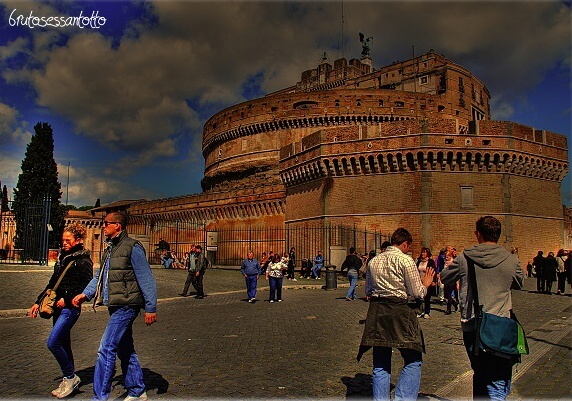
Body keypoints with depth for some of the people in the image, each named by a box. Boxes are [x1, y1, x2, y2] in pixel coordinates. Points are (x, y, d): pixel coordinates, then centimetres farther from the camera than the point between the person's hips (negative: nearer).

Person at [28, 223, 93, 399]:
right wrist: (38, 302, 17)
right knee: (63, 344, 13)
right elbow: (52, 283, 19)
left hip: (70, 308, -8)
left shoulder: (83, 261, -11)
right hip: (58, 307, 8)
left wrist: (67, 299, -20)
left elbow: (87, 287, -16)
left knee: (53, 342, -13)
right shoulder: (63, 258, 13)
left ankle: (71, 377, 3)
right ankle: (69, 380, 25)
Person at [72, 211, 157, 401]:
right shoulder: (110, 248, 15)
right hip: (116, 306, 10)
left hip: (126, 306, -10)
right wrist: (86, 294, 6)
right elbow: (100, 276, 21)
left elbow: (146, 279, -15)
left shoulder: (132, 247, -13)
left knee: (106, 350, -9)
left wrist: (151, 308, -15)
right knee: (125, 350, 16)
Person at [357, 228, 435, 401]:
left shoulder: (373, 261, 12)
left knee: (381, 364, 12)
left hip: (376, 312, 6)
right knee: (413, 361, 5)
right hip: (399, 312, -6)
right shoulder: (405, 260, -6)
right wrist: (426, 283, 16)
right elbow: (417, 293, -3)